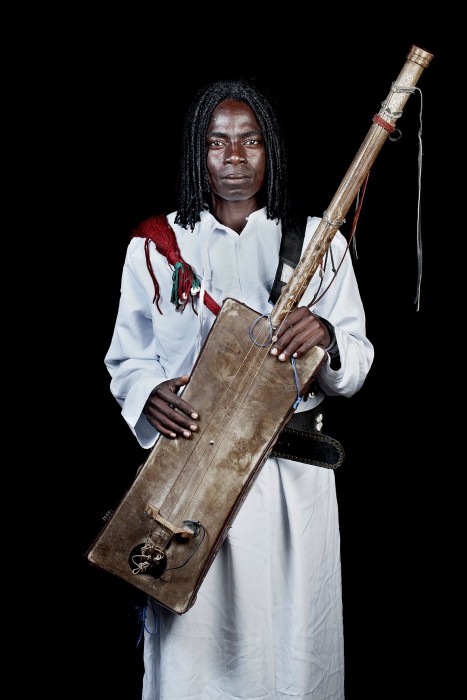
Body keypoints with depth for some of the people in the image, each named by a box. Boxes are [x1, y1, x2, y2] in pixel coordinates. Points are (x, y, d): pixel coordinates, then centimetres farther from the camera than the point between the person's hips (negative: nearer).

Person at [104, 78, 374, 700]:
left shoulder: (319, 242, 6)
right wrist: (149, 396, -12)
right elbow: (127, 356, 9)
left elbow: (357, 368, 6)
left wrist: (329, 340, -16)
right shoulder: (155, 245, 6)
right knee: (192, 633, 2)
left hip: (290, 473, 1)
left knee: (288, 634, 6)